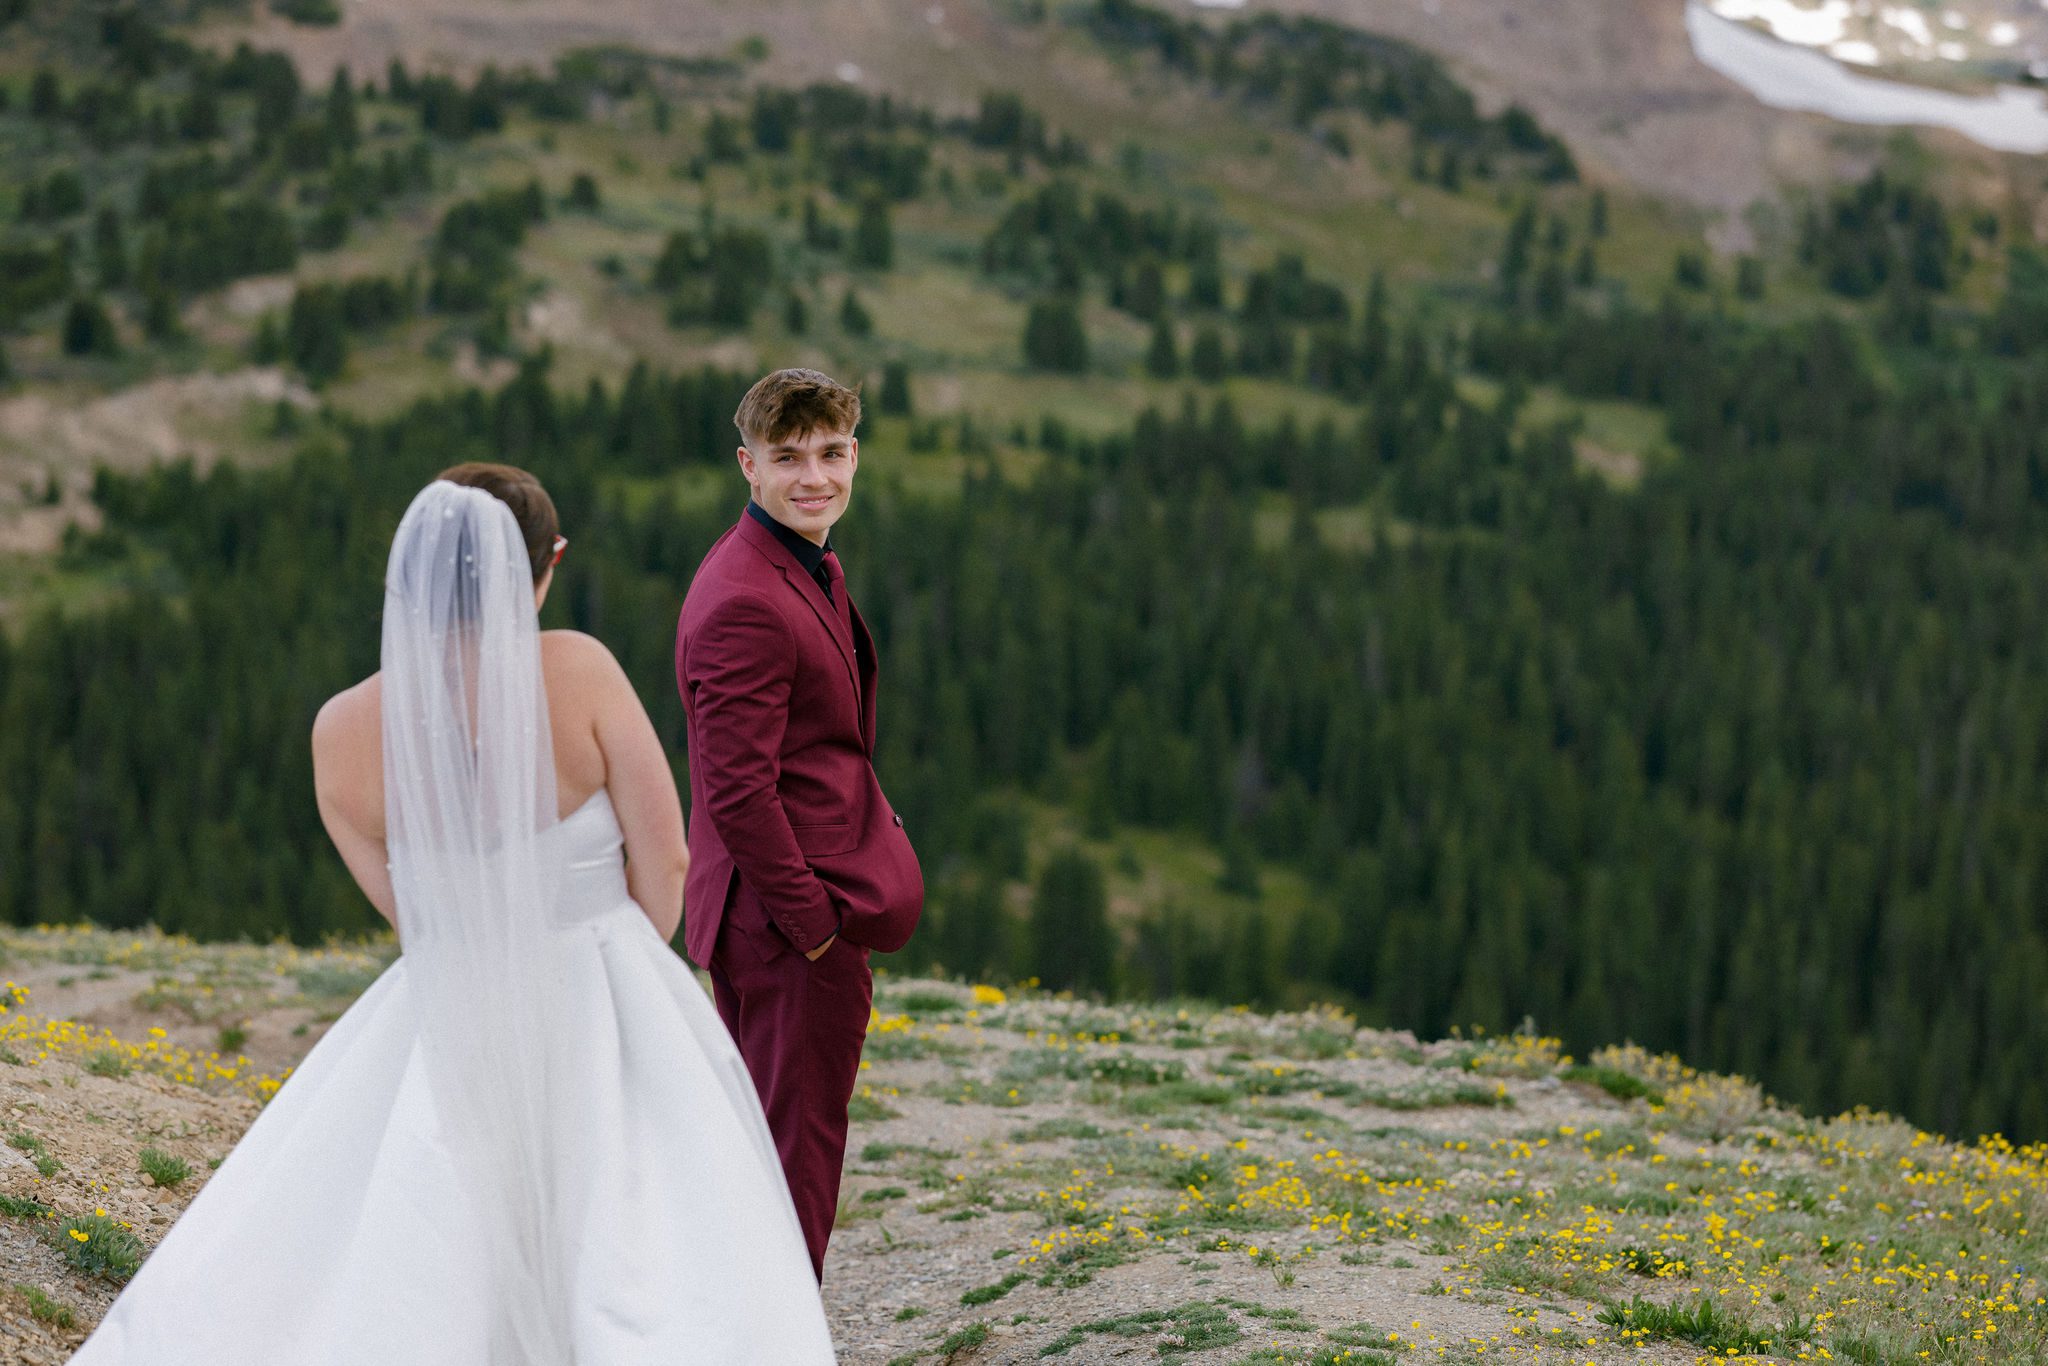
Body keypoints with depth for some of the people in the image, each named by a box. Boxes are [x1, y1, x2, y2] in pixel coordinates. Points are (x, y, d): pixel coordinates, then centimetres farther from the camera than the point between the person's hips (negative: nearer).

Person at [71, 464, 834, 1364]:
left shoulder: (343, 733, -7)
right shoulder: (576, 671, -15)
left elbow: (407, 911, 7)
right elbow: (665, 861, -8)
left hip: (451, 1028, 2)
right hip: (600, 1017, -2)